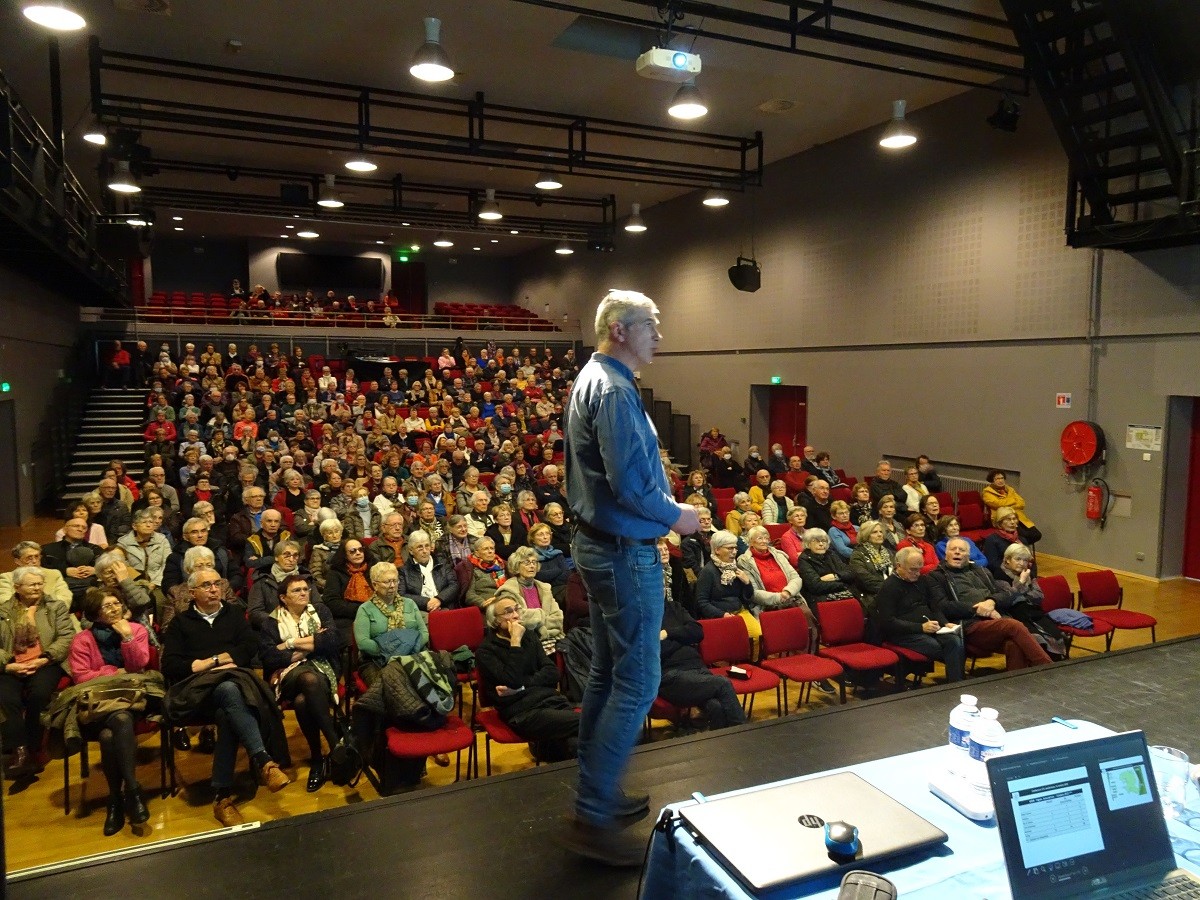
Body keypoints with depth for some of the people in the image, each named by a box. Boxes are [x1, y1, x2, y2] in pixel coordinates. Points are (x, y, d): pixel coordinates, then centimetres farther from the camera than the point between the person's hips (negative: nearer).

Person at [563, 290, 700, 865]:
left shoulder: (592, 380, 14)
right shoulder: (614, 390, -20)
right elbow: (630, 484, -26)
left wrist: (664, 507, 15)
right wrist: (675, 516, -10)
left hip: (598, 543, 11)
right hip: (626, 553, -11)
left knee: (608, 673, 18)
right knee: (638, 683, -3)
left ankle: (596, 791, 31)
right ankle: (592, 818, 6)